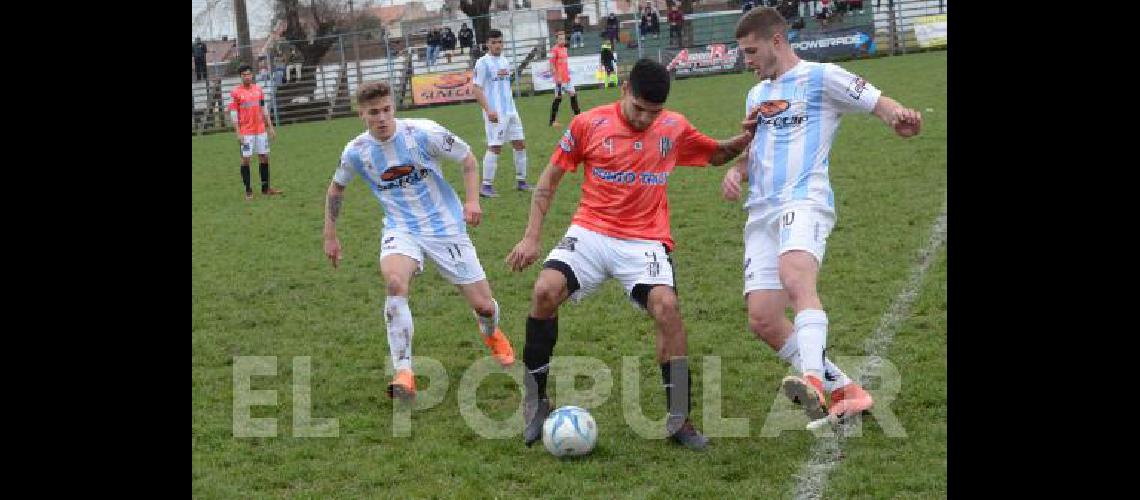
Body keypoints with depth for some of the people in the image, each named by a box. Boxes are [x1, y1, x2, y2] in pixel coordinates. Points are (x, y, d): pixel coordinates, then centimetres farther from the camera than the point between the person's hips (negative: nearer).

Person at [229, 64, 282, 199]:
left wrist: (270, 127, 11)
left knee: (264, 156, 6)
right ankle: (248, 190, 4)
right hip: (246, 131, -5)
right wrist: (238, 133, -12)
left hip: (260, 130, 5)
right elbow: (233, 113, -6)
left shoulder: (259, 89, 8)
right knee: (245, 159, -2)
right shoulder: (235, 92, -5)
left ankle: (265, 188, 15)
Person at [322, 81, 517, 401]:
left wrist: (472, 200, -17)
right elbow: (336, 188, 14)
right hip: (400, 230, 1)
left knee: (483, 305, 2)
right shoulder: (356, 152, -7)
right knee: (394, 281, -34)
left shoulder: (424, 133, -15)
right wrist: (330, 236, 15)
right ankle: (404, 373, -31)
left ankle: (491, 334, 43)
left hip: (445, 227, -1)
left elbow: (468, 160, -2)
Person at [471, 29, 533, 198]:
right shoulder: (483, 63, -7)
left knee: (520, 144, 8)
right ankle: (486, 186, -4)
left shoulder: (505, 62, 15)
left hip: (511, 111, 8)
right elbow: (476, 89, -12)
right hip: (495, 113, -8)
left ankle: (521, 181, 18)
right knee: (495, 147, -9)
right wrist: (488, 110, -19)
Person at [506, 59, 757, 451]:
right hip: (590, 233, 0)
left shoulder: (674, 128, 4)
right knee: (545, 291, -25)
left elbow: (717, 155, 21)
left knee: (666, 307, -24)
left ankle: (679, 420, -11)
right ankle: (536, 402, -7)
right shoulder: (589, 124, -2)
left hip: (645, 241, 1)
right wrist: (531, 237, 0)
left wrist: (745, 139, -1)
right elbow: (550, 178, 6)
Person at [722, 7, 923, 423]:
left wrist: (900, 118, -26)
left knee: (795, 275, -37)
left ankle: (813, 379, -53)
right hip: (761, 212, 7)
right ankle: (845, 392, 5)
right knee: (762, 319, -5)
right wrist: (736, 170, 11)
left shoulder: (821, 78, 3)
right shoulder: (756, 95, 25)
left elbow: (879, 104, -3)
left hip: (804, 200, -7)